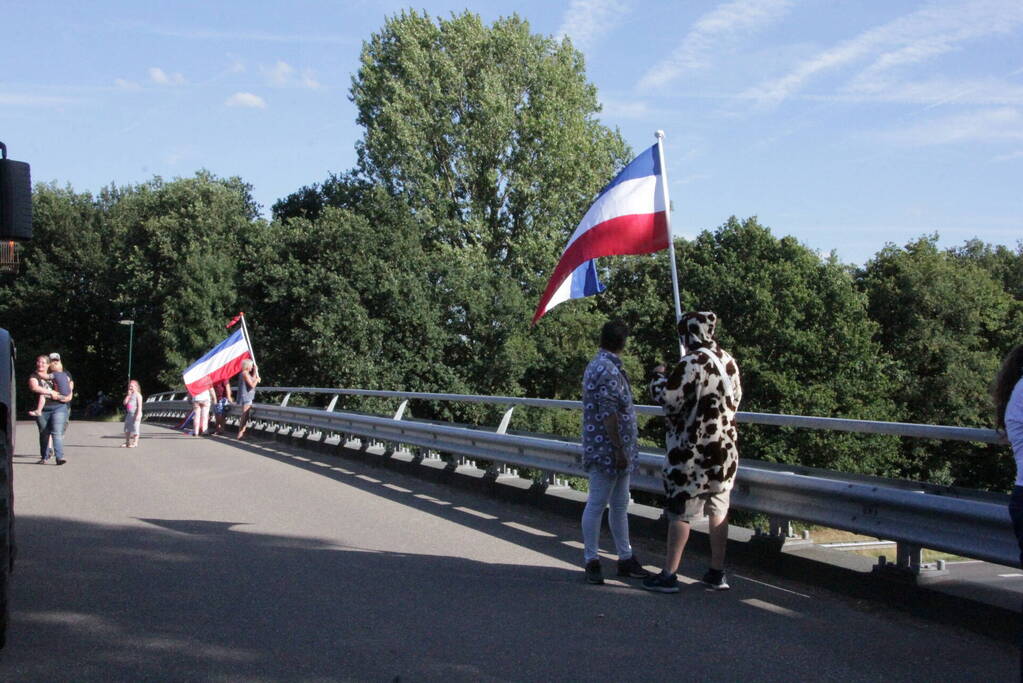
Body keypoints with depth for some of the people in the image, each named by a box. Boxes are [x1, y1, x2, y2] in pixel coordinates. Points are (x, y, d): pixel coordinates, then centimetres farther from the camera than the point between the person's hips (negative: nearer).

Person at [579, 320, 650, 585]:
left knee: (620, 505, 14)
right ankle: (591, 561, 6)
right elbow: (608, 414, -22)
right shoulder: (606, 370, -19)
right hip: (607, 450, -10)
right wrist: (619, 450, -20)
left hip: (617, 451, 10)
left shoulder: (605, 366, 15)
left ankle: (625, 558, 22)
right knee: (597, 504, -2)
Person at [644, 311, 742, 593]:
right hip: (725, 448, 7)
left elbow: (669, 398, -17)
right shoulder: (729, 362, 7)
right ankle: (717, 572, 18)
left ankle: (669, 574, 2)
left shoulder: (692, 362, -17)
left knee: (680, 511, -1)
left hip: (693, 451, -7)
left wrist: (659, 376, 0)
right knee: (719, 509, 12)